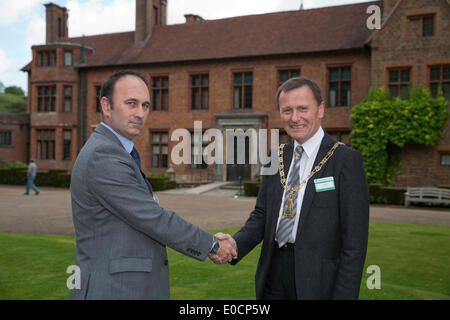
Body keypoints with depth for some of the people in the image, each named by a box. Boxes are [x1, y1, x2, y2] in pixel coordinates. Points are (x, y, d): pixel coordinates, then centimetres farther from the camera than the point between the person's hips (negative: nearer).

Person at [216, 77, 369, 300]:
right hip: (273, 276, 5)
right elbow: (261, 215, 6)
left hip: (317, 281, -5)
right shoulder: (277, 158, 6)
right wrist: (235, 244, -12)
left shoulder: (346, 160, -11)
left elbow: (354, 241, -13)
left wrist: (344, 295, -16)